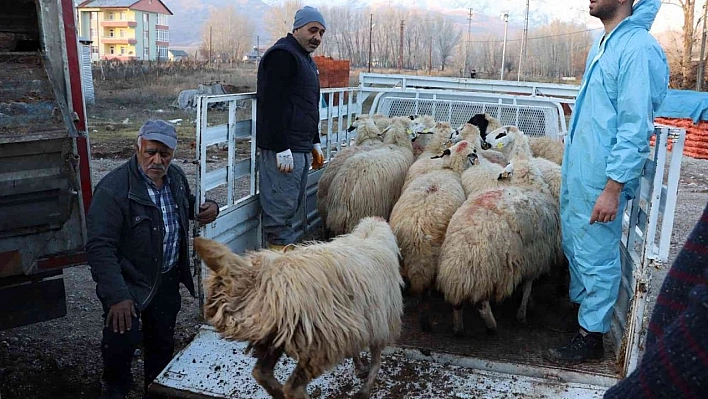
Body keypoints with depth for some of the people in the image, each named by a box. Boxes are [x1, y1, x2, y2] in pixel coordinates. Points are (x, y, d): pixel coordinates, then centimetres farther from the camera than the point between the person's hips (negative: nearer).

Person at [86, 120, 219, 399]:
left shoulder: (176, 176, 1)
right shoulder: (113, 189, -21)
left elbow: (187, 203, 22)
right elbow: (100, 248, -24)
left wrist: (208, 207, -2)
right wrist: (117, 296, -31)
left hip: (168, 280, 6)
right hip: (129, 282, -6)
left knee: (162, 343, 15)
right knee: (124, 337, -24)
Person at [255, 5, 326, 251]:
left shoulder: (306, 60, 22)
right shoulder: (283, 55, -10)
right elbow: (273, 106, -19)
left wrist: (315, 143, 23)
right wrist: (282, 149, -22)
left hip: (301, 147, 10)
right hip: (283, 149, -10)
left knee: (293, 204, 14)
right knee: (280, 207, -6)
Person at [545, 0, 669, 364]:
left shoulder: (638, 48, -17)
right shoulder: (603, 44, 12)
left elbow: (635, 129, -21)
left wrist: (613, 188, -21)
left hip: (601, 177, -9)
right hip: (577, 170, 9)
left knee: (596, 257, 3)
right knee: (574, 245, 20)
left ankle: (591, 337, 18)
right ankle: (579, 307, 39)